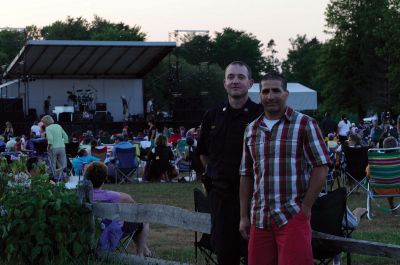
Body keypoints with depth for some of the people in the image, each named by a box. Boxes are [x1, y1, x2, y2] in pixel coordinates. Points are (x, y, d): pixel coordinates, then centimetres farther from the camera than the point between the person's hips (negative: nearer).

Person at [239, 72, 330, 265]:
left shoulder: (304, 124, 0)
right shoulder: (251, 130, 14)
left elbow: (321, 167, -4)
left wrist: (305, 207, -9)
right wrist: (244, 216, 12)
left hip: (292, 217, -4)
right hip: (259, 219, 4)